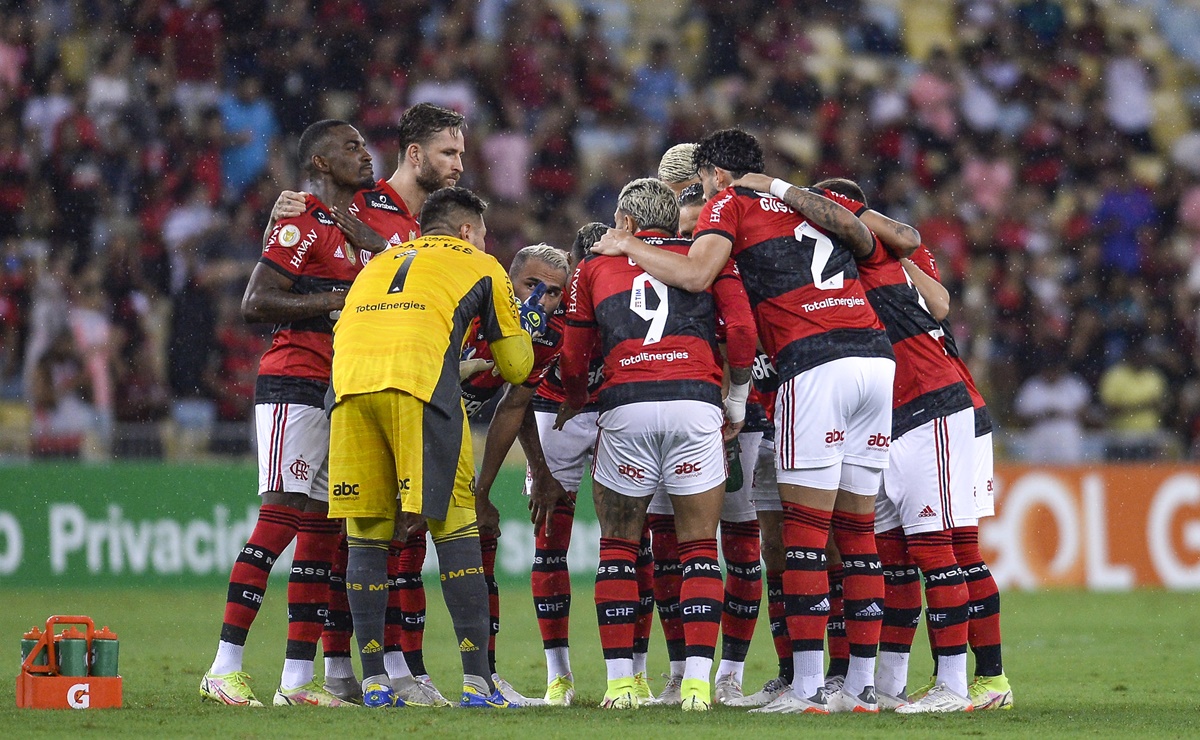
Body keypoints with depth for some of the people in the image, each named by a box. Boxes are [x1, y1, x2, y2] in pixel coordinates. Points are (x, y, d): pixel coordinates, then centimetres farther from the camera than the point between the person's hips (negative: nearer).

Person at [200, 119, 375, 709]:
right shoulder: (303, 227, -9)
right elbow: (255, 305, -16)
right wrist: (332, 302, -16)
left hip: (339, 394, 9)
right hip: (294, 387, -9)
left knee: (323, 527, 6)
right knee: (281, 517, -15)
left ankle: (297, 677, 8)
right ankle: (224, 669, -16)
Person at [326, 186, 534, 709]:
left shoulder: (380, 263, 35)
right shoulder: (480, 267, 25)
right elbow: (516, 367, 27)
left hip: (350, 383, 4)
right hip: (420, 379, -4)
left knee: (366, 534, 9)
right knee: (455, 529, 1)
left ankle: (374, 682, 7)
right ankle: (476, 681, -2)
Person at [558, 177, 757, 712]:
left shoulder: (595, 267, 20)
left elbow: (573, 359, 20)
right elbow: (742, 331, 7)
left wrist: (575, 405, 40)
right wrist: (737, 401, 19)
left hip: (625, 407, 0)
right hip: (695, 402, 0)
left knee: (618, 546, 13)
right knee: (699, 547, 8)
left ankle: (619, 679, 7)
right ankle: (697, 681, -3)